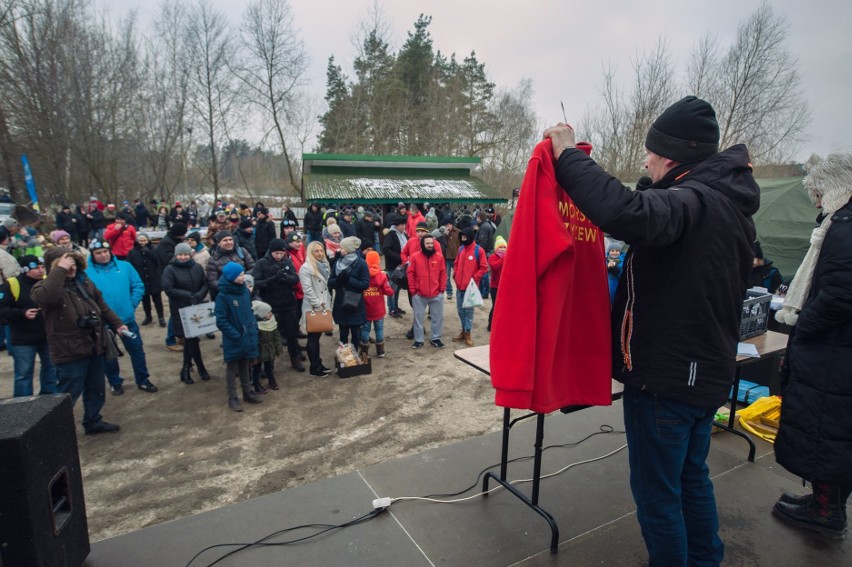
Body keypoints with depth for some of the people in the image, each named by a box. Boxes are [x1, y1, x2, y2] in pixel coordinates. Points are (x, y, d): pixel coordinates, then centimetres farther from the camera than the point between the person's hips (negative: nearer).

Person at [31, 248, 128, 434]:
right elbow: (45, 297, -38)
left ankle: (93, 422, 35)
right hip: (70, 351, -7)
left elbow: (101, 305, 19)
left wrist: (116, 324, 13)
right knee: (68, 393, 0)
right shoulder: (44, 286, -11)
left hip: (94, 346, 7)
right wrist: (60, 270, -32)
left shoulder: (84, 282, 10)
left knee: (95, 389, 19)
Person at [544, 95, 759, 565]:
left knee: (657, 493, 8)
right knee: (691, 478, 26)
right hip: (707, 372, 10)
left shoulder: (690, 202, -22)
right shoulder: (730, 203, 9)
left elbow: (624, 213, -42)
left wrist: (568, 154, -30)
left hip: (664, 377, -10)